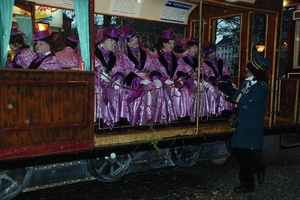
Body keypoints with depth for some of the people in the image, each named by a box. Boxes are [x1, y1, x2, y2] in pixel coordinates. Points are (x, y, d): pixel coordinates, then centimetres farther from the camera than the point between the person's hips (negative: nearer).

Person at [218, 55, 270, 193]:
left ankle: (247, 185, 23)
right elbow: (238, 99, 8)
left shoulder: (262, 88, -17)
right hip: (242, 124, 8)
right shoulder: (246, 83, 9)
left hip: (251, 128, -8)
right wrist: (229, 92, -10)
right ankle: (259, 168, 37)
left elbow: (246, 102, -25)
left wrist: (231, 92, -21)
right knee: (237, 152, 15)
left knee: (246, 156, 3)